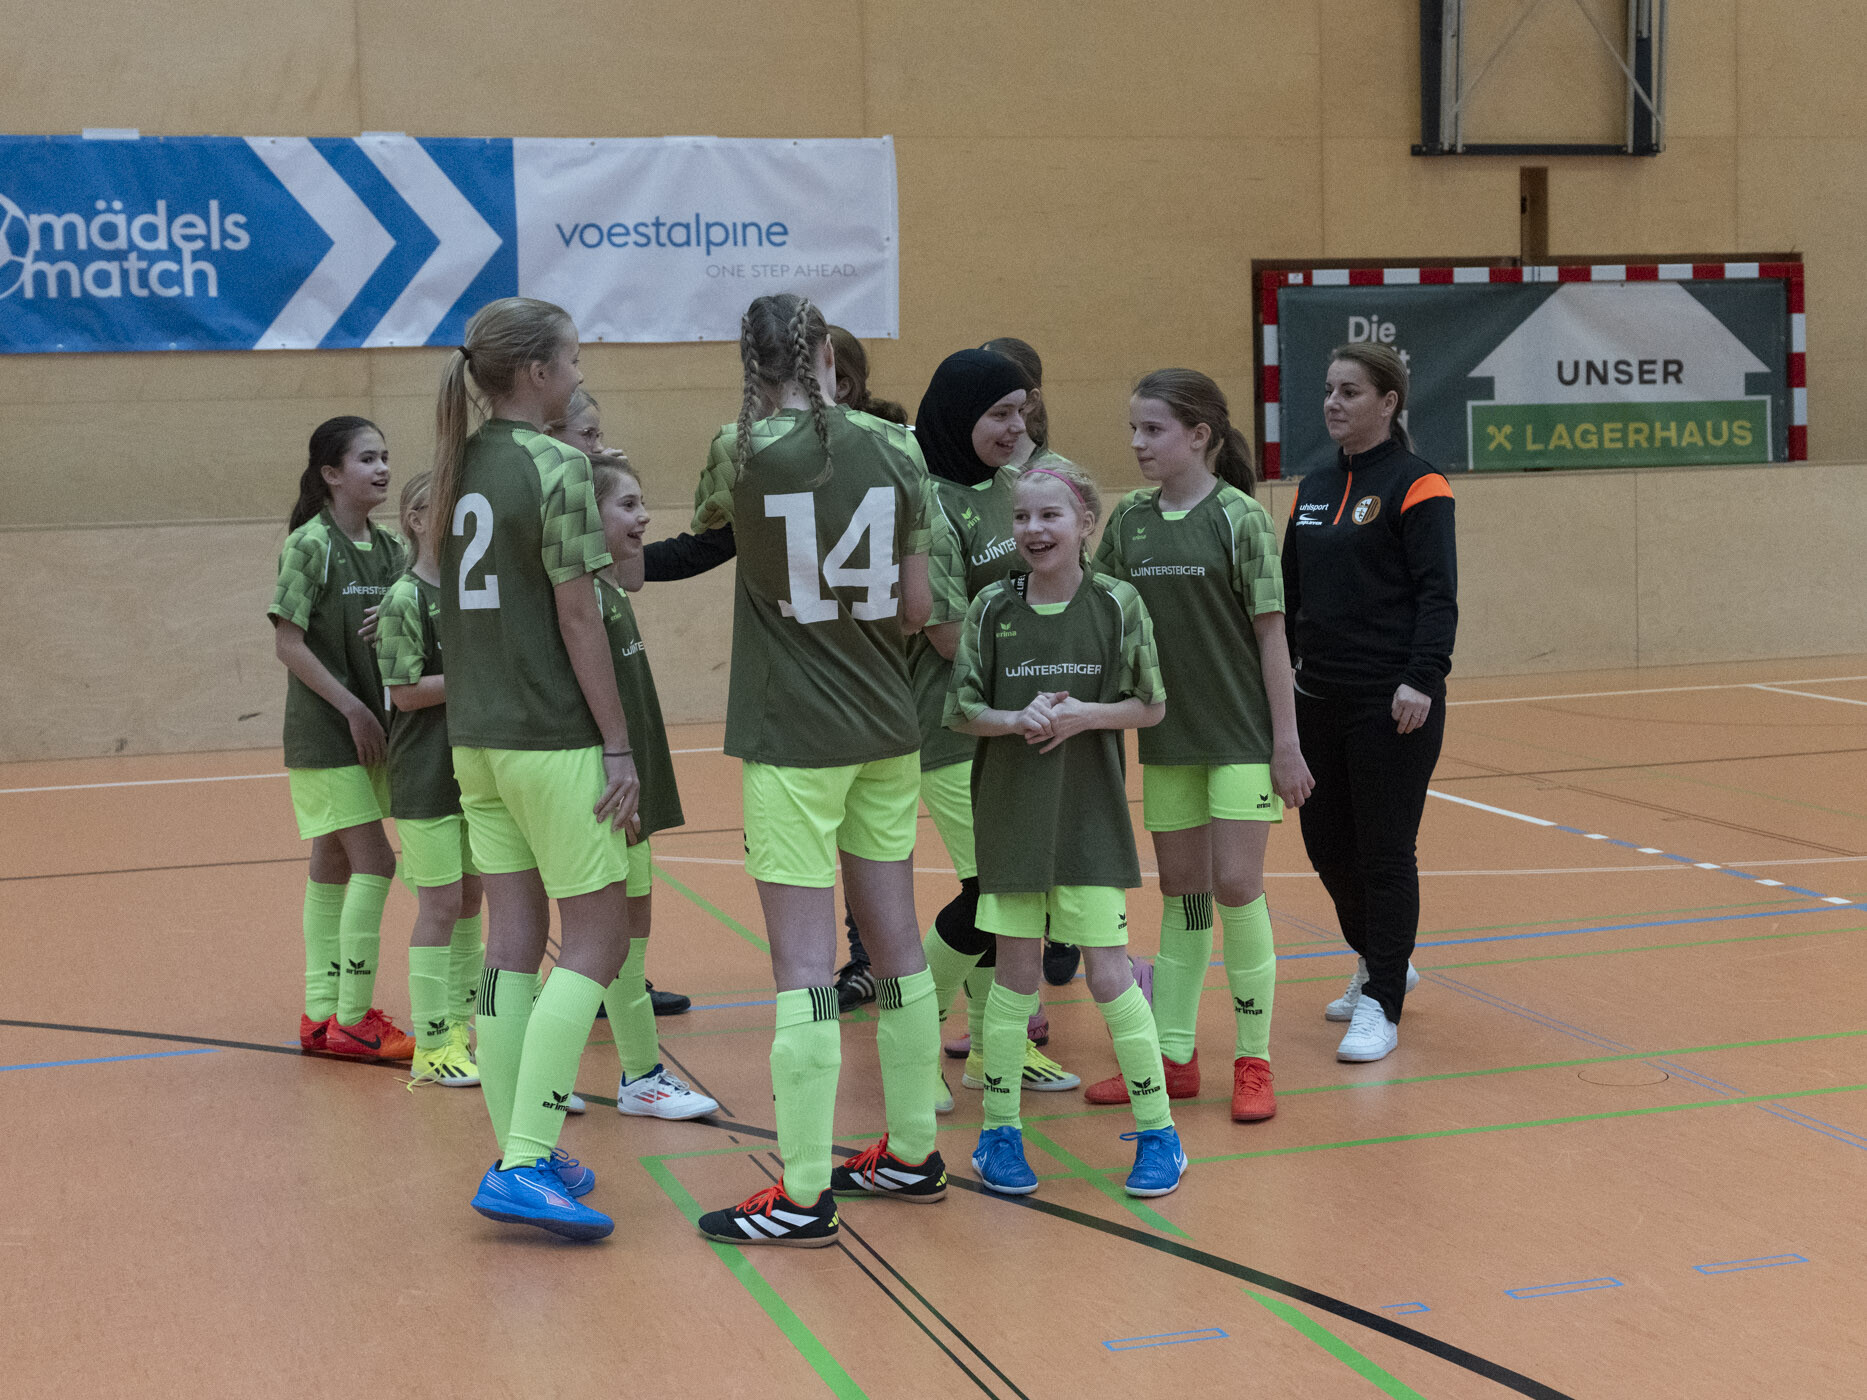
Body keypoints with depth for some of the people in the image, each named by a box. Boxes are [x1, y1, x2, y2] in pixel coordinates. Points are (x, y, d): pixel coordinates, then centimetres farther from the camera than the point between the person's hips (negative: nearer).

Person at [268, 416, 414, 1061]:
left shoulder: (390, 547, 7)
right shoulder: (310, 543, -12)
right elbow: (287, 641, -15)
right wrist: (352, 708, -16)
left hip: (371, 729, 7)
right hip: (325, 734, -7)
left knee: (334, 864, 12)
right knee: (374, 863, -10)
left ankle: (321, 1015, 20)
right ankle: (351, 1020, -2)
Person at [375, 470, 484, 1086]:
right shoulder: (405, 599, -13)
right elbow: (405, 690, -18)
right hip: (425, 775, -7)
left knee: (469, 896, 13)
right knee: (440, 903, -4)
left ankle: (463, 1022, 26)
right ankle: (431, 1046, 4)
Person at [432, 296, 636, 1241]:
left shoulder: (460, 464, 10)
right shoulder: (555, 466, -13)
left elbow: (460, 601, 13)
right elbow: (577, 617, -15)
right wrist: (618, 746, -11)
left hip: (475, 736, 8)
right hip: (550, 739, -8)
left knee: (514, 936, 10)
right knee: (596, 941, -1)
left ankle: (522, 1156, 14)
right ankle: (523, 1166, -7)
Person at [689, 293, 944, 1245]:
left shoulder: (744, 452, -9)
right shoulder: (896, 451, 0)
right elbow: (916, 608, 4)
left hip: (792, 738, -4)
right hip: (886, 732, 5)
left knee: (804, 965, -4)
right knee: (897, 946, 14)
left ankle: (804, 1195, -1)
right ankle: (911, 1155, 26)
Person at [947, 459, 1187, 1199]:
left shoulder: (1118, 603, -4)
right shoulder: (992, 608, -1)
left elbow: (1152, 705, 1)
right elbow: (960, 709, 3)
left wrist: (1084, 714, -14)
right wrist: (1017, 719, -16)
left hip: (1091, 814, -1)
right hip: (1012, 812, 2)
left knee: (1108, 972, -2)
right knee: (1016, 971, 7)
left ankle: (1156, 1129, 12)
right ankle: (1000, 1129, 20)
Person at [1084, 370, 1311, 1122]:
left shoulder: (1240, 518, -10)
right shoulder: (1129, 519, 3)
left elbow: (1271, 634, -9)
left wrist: (1286, 742, -10)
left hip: (1241, 734, -5)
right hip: (1168, 736, 5)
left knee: (1236, 884, -6)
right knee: (1180, 889, 11)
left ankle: (1253, 1061, 7)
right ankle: (1173, 1055, 20)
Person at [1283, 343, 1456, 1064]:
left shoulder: (1414, 485, -7)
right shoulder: (1313, 490, 13)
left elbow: (1437, 594, -13)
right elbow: (1289, 593, 18)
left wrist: (1422, 679, -22)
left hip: (1392, 704, -7)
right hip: (1319, 698, 7)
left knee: (1384, 851, -1)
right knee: (1325, 842, 13)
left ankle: (1381, 1005, 9)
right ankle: (1380, 962, 36)